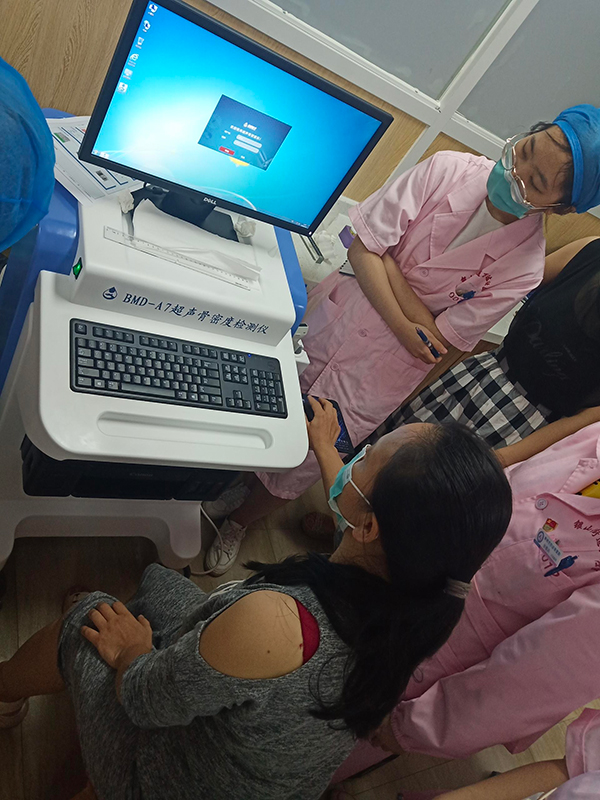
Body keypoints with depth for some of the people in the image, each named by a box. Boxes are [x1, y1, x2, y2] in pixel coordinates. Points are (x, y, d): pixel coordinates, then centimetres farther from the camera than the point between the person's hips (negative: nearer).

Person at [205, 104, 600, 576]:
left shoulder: (524, 267, -15)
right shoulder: (448, 169, -13)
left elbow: (438, 343, -13)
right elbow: (362, 249, -14)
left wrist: (389, 263, -17)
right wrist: (404, 326, -21)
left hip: (381, 371, -1)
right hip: (335, 320, 2)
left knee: (302, 460, 9)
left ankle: (239, 522, 41)